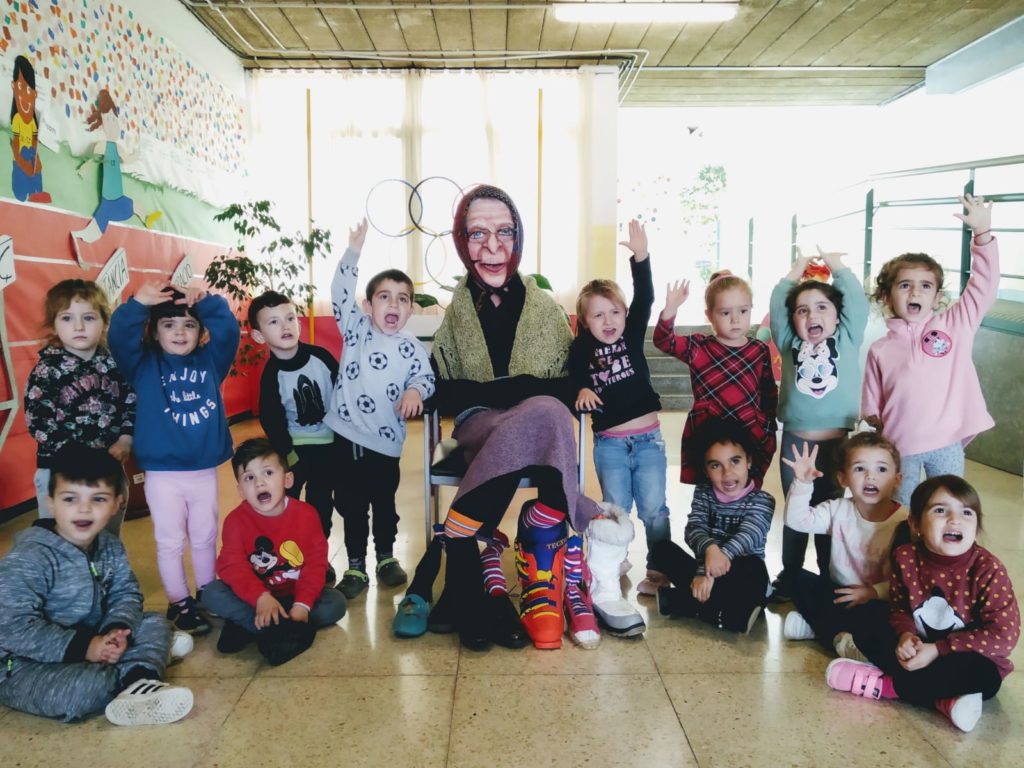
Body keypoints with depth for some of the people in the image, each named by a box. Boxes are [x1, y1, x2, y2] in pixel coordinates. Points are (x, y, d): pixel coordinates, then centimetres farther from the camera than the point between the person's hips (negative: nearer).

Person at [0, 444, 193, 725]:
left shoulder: (111, 547, 0)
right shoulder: (27, 559, -23)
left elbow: (126, 593, 2)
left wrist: (118, 630, -21)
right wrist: (83, 647, -28)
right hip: (27, 665, -8)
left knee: (156, 624, 3)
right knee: (82, 689, -37)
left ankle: (138, 683, -24)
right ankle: (139, 667, -8)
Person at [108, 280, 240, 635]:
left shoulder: (210, 360, 4)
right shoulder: (144, 364, -2)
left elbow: (229, 329, -7)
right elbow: (120, 338, -19)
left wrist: (207, 301, -20)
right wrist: (137, 303, -35)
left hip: (205, 471, 2)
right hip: (163, 474, -2)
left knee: (205, 538, 17)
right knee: (170, 542, 8)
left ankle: (207, 594, 34)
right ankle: (179, 603, 23)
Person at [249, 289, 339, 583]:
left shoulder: (321, 356, -14)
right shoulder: (271, 375, -15)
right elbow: (271, 421, -12)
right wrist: (287, 456, -12)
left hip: (329, 442, 1)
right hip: (294, 446, -1)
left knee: (321, 504, 11)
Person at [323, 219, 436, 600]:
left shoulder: (412, 348, 2)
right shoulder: (356, 331, 1)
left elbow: (425, 377, -4)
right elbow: (340, 293, -6)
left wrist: (415, 390, -27)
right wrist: (353, 252, -11)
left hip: (385, 440, 0)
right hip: (347, 435, 0)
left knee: (385, 504, 14)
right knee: (351, 505, 9)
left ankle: (386, 557, 35)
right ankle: (356, 567, 23)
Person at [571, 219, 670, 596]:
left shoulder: (632, 336, -1)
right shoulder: (581, 350, -2)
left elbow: (645, 298, -12)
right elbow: (573, 379, 6)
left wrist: (640, 256, -24)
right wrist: (582, 391, -17)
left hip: (647, 437, 0)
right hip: (609, 443, 0)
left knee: (653, 508, 3)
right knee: (615, 510, 8)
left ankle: (659, 569, 16)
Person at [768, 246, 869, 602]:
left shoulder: (847, 340, 5)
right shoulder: (790, 344, 7)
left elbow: (856, 299, -1)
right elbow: (776, 304, 4)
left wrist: (836, 265, 10)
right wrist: (798, 268, 14)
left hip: (837, 441, -1)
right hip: (795, 440, 1)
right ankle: (788, 578, 25)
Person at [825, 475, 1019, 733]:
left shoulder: (989, 570, -21)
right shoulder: (906, 558, -10)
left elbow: (1004, 633, -22)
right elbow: (899, 607, 2)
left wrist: (938, 650, -25)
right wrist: (905, 635, -22)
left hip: (971, 661, -3)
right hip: (921, 652, 4)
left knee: (977, 671, -37)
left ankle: (887, 685, -17)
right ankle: (945, 699, -22)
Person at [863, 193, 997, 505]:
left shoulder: (955, 326, 2)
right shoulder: (880, 350, 2)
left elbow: (984, 286, -6)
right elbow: (872, 406, 6)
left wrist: (982, 232, -14)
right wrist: (879, 440, -5)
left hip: (947, 444, 0)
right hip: (899, 447, 0)